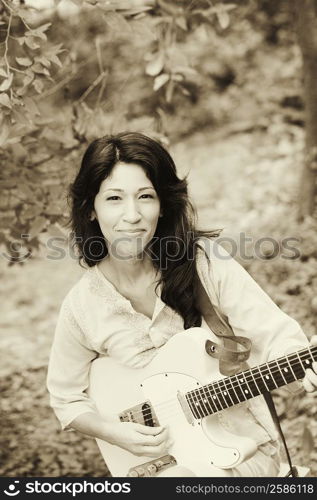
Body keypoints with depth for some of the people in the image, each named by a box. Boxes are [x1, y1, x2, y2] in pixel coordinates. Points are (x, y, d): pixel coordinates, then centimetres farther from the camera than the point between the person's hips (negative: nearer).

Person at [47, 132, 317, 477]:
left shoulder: (204, 260, -12)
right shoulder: (81, 306, -6)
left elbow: (275, 335, -12)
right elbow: (67, 399, 7)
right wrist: (114, 432, -11)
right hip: (156, 457, 2)